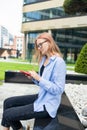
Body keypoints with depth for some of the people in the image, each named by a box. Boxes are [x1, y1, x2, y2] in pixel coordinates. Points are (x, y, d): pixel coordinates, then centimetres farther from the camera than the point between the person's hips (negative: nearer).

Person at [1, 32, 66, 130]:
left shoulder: (58, 62, -20)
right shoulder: (44, 59, 8)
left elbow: (58, 89, -22)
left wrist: (39, 78, -25)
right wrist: (34, 77, -3)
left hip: (48, 104, -9)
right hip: (40, 97, 9)